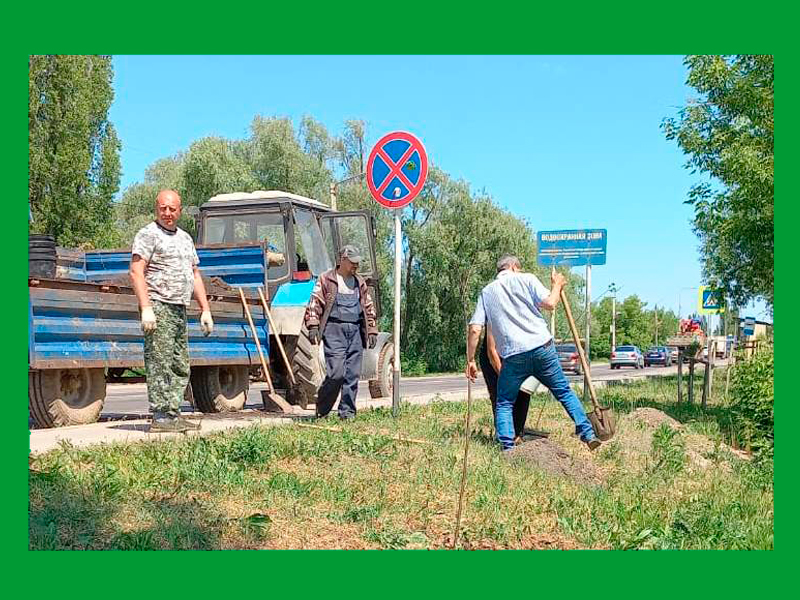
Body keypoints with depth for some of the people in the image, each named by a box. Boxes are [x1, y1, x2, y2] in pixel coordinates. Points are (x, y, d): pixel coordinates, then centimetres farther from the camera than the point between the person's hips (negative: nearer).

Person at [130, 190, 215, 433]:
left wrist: (205, 309, 17)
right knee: (159, 365, -10)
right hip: (158, 307, -8)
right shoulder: (148, 234, -4)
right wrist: (146, 308, -22)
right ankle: (160, 417, -9)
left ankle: (174, 415, 14)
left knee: (180, 367, 9)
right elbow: (136, 272, -13)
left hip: (180, 310, 9)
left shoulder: (185, 238, 21)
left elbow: (195, 275, 24)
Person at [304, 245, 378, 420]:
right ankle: (321, 409, 4)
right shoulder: (326, 279, 4)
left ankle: (347, 411, 11)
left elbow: (369, 308, 24)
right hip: (334, 329, -5)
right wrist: (313, 326, -11)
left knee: (353, 374, 2)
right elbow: (314, 303, -1)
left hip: (355, 331, 5)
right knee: (336, 372, -13)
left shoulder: (360, 282, 19)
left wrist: (372, 331, 17)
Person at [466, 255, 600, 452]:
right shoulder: (526, 279, 9)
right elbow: (550, 303, -3)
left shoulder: (486, 292, 15)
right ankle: (587, 433, 13)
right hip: (542, 347, 0)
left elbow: (475, 329, 6)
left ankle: (508, 448, 0)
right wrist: (557, 285, 16)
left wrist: (470, 360, 12)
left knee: (504, 403, 12)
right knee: (564, 391, 15)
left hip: (513, 355, 1)